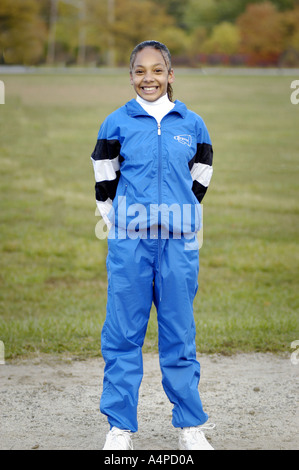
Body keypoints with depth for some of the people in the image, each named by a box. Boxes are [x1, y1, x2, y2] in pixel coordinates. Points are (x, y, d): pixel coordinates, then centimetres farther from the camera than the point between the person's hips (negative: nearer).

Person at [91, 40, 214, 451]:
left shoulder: (192, 124, 6)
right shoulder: (117, 123, 3)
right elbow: (104, 178, 10)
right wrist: (119, 222, 6)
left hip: (178, 243, 1)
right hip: (129, 243, -1)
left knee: (179, 334, 7)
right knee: (123, 334, 2)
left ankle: (190, 426, 16)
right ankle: (120, 426, 11)